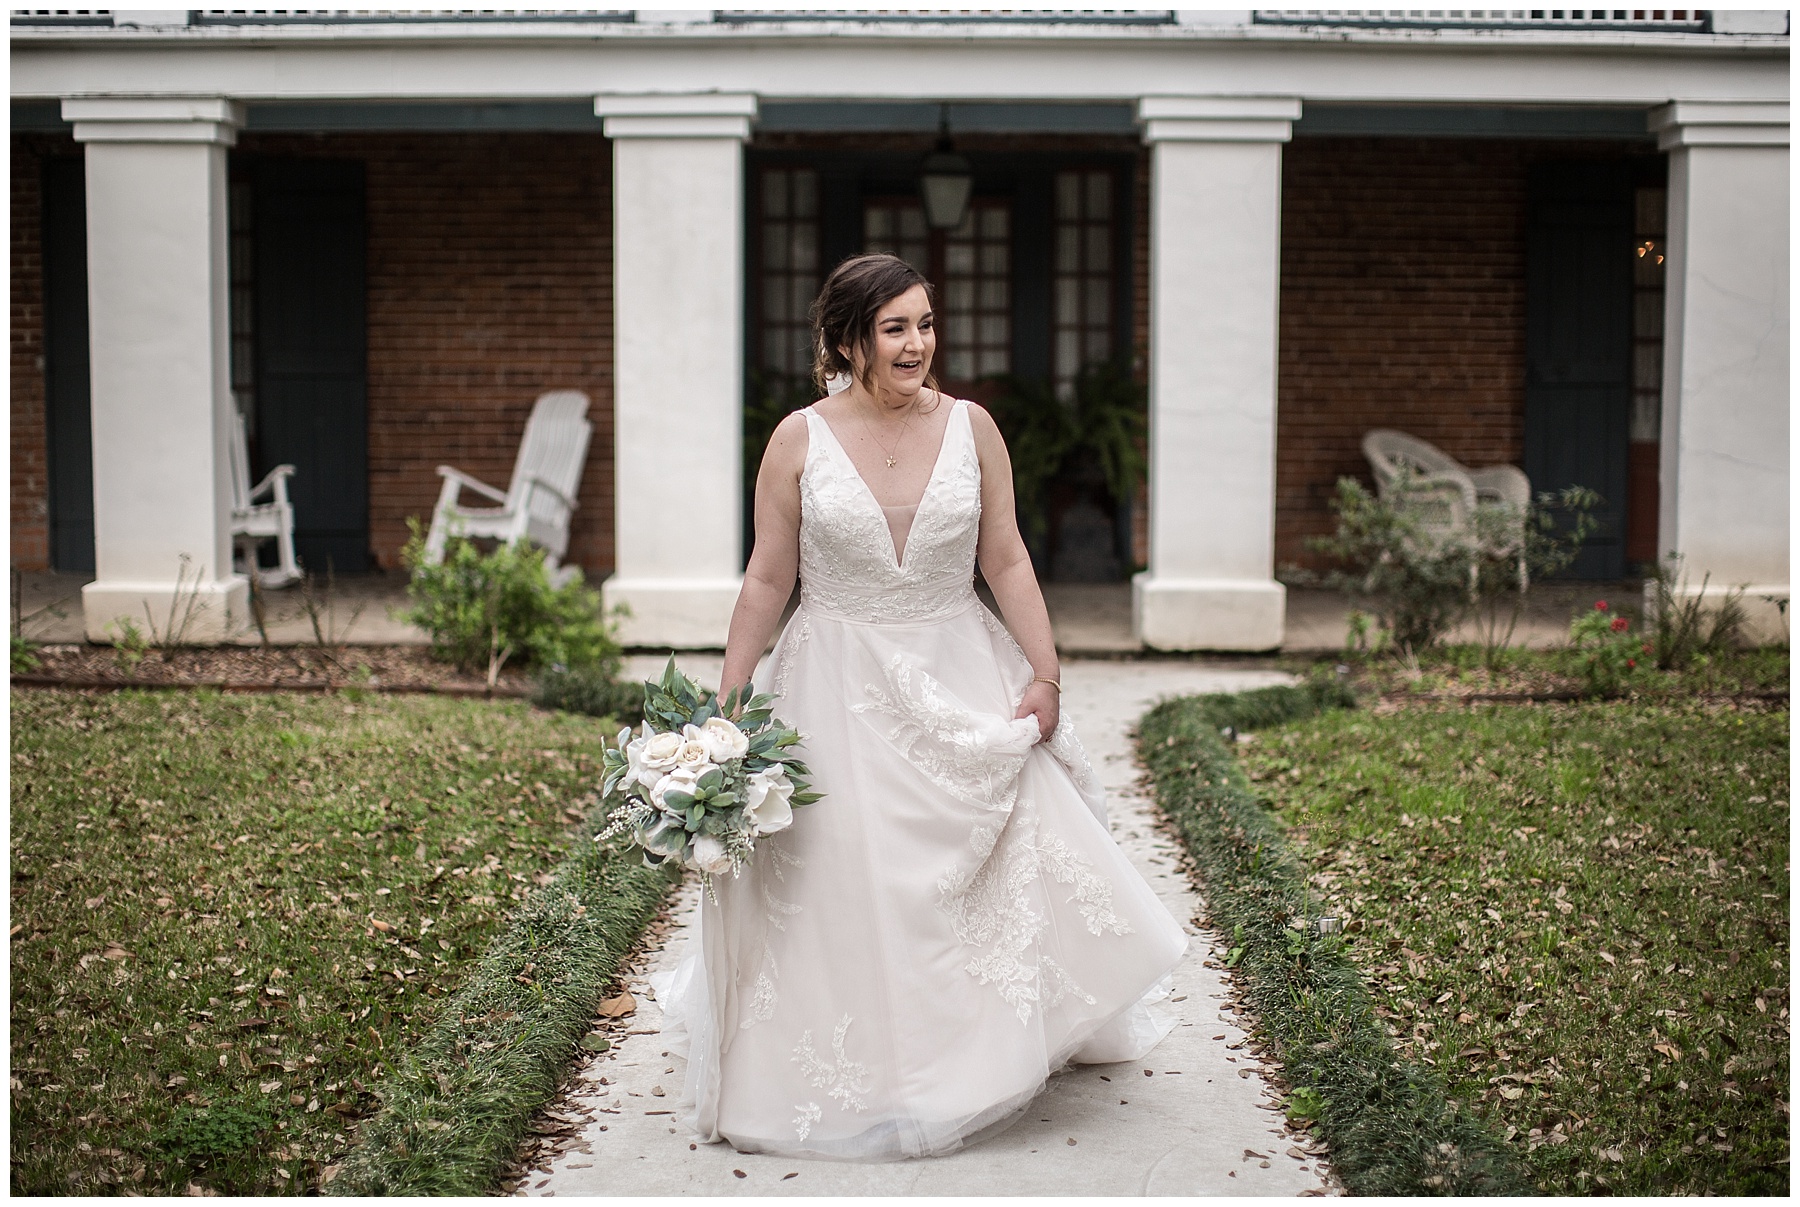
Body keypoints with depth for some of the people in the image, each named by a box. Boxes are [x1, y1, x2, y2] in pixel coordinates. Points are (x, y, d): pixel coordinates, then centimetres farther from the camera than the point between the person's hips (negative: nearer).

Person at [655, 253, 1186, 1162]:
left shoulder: (970, 427, 1)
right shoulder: (800, 439, -4)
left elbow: (1007, 562, 4)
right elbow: (767, 580, 0)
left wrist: (1046, 675, -3)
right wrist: (727, 705, -2)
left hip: (960, 682, 2)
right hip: (838, 693, -1)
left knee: (1002, 864, -4)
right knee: (839, 885, 1)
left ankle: (990, 1055, 16)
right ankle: (859, 1074, 19)